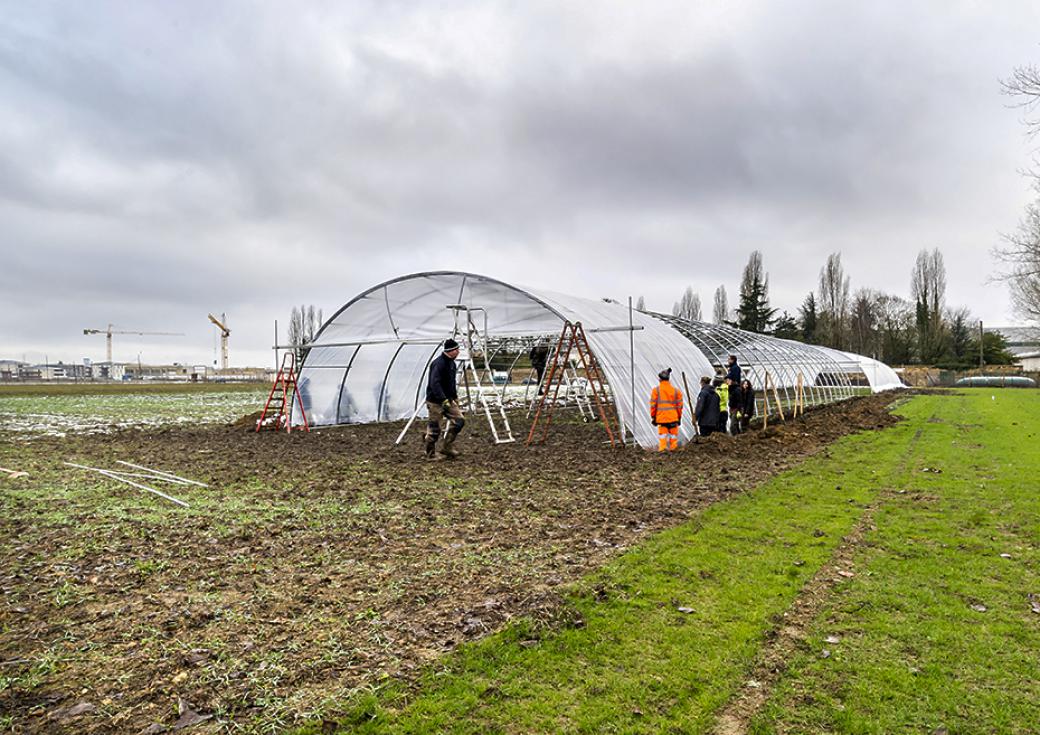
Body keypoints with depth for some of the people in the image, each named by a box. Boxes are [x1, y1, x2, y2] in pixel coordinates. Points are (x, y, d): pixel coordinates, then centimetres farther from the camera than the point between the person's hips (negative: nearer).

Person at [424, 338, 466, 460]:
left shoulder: (451, 363, 10)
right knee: (435, 428, -1)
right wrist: (444, 400, -32)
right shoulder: (438, 363, -20)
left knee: (459, 420, 3)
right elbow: (434, 384, -28)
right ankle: (431, 453, 17)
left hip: (448, 400, 9)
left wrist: (455, 396, 21)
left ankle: (447, 448, 12)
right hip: (436, 401, -9)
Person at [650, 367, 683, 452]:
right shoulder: (676, 390, 4)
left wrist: (653, 417, 6)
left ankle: (662, 449, -1)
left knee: (662, 433, 3)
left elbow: (653, 405, -2)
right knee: (673, 433, 11)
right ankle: (673, 448, 14)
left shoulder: (656, 390, -2)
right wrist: (679, 417, 15)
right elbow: (679, 406, 6)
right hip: (673, 418, 1)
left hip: (661, 418, -1)